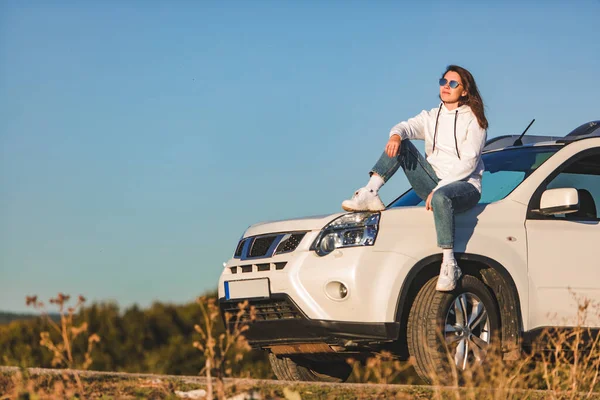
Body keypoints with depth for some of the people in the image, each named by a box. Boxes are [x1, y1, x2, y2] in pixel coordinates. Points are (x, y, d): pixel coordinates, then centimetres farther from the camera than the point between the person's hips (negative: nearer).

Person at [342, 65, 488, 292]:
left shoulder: (473, 121, -2)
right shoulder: (431, 117, 16)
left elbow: (468, 163, -12)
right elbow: (407, 127, -2)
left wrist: (438, 188, -22)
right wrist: (396, 135, -28)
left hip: (464, 186, -6)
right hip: (434, 184, 6)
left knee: (441, 198, -41)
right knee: (401, 145, -7)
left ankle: (449, 265, -41)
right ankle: (369, 195, -21)